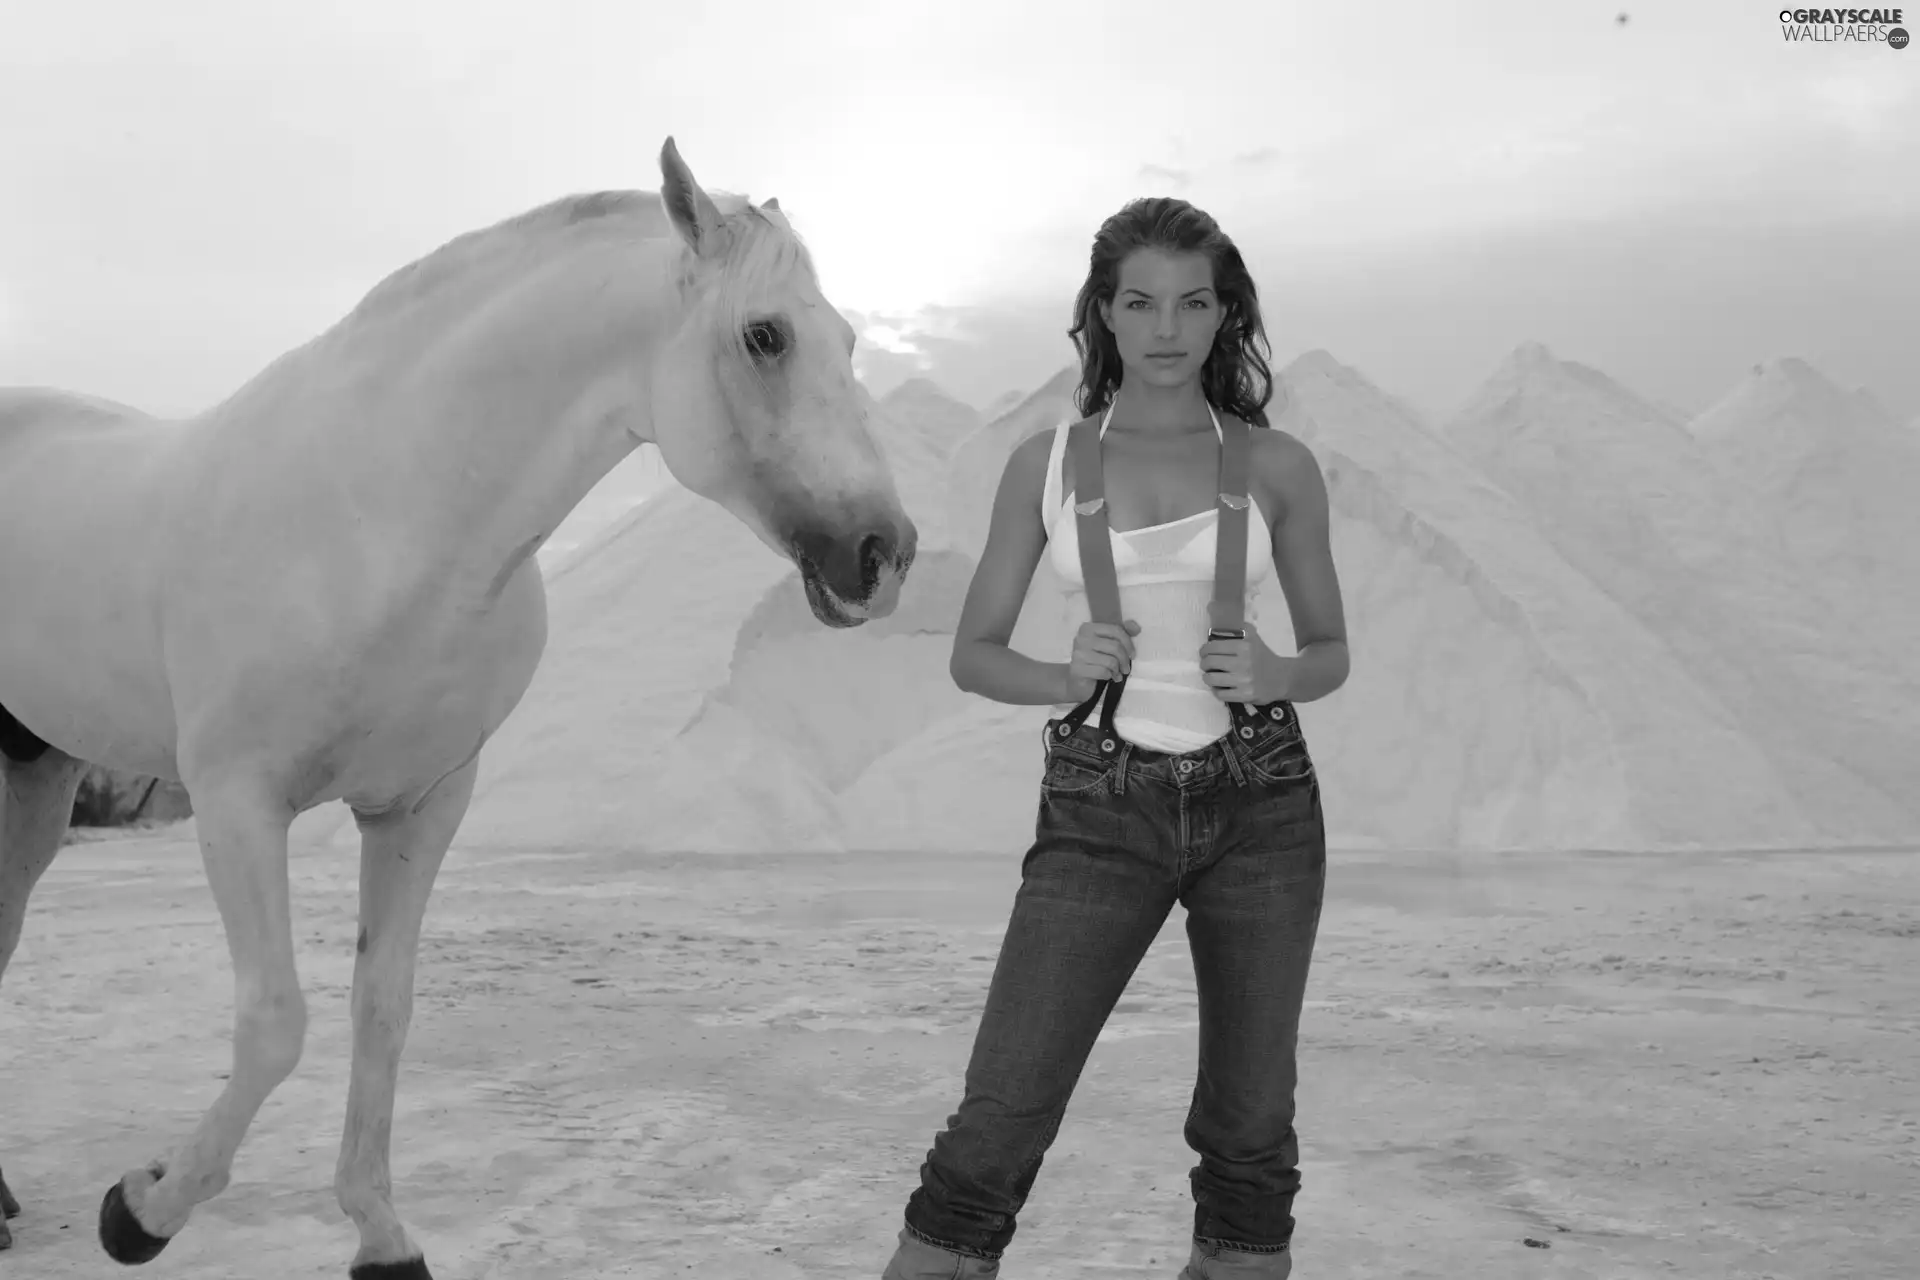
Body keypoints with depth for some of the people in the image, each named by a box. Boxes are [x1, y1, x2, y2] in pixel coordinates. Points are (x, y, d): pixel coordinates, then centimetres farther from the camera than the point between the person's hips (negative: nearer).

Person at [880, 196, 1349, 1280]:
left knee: (1250, 1127, 7)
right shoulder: (1047, 462, 3)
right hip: (1101, 812, -1)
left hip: (1261, 805, 1)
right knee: (999, 1123, -8)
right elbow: (974, 654, 7)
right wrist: (1066, 677, -14)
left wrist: (1272, 674, -11)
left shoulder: (1278, 467, 3)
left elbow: (1331, 652, 11)